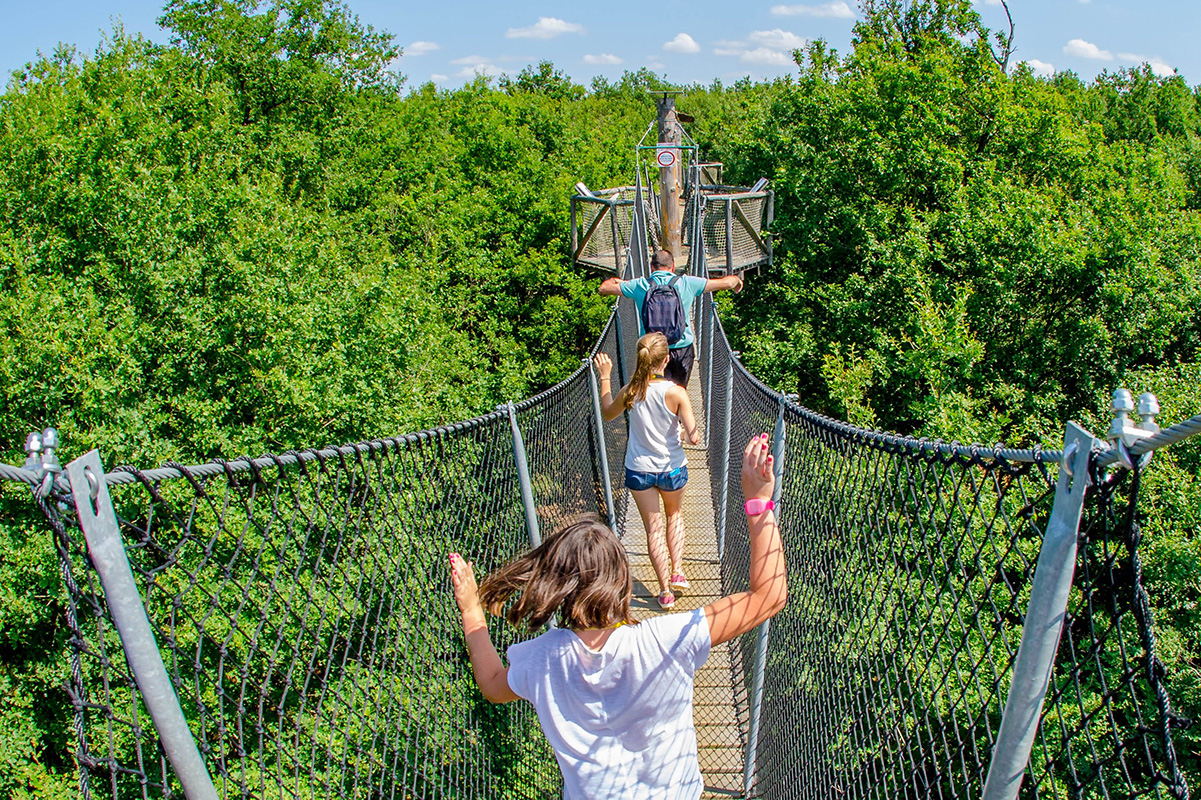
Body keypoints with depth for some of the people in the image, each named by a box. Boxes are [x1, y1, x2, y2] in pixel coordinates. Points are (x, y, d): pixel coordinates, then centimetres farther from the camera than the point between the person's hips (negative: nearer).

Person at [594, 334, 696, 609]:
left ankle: (665, 591, 21)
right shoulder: (675, 392, -21)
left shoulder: (629, 391, -14)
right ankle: (677, 572, 25)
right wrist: (692, 430, 1)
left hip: (639, 470, 1)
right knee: (675, 514, 29)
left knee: (653, 528, 14)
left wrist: (605, 377, 13)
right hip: (672, 469, -1)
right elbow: (694, 438, -21)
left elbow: (607, 413, 8)